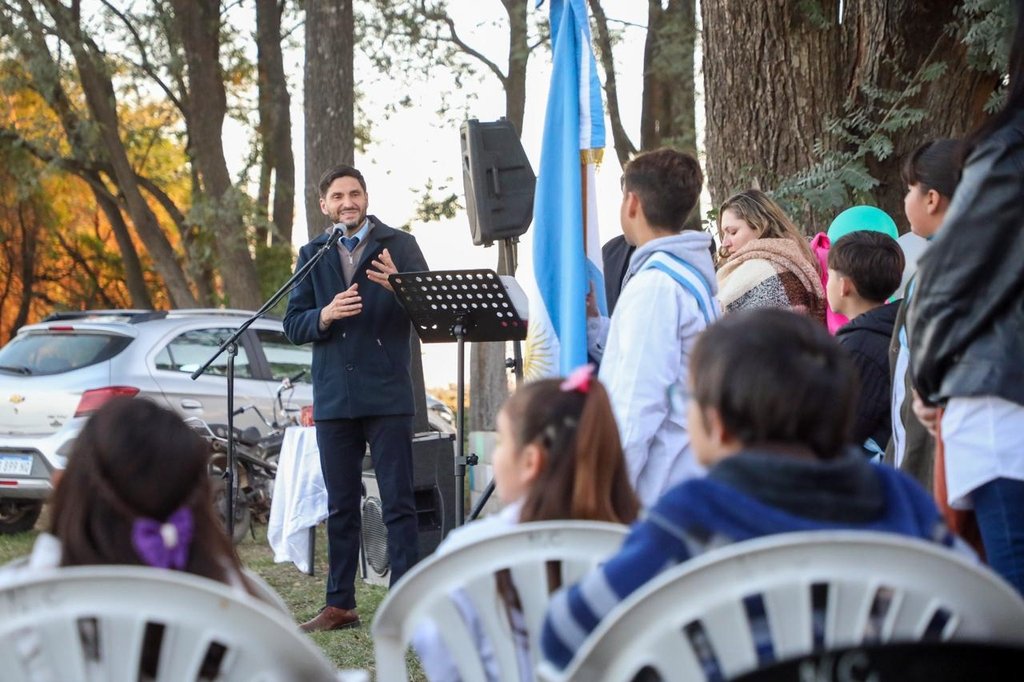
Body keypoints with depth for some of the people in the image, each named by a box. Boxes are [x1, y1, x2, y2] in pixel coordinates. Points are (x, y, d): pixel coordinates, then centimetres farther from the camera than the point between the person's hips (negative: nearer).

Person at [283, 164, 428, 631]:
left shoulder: (398, 245, 3)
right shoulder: (313, 255, 12)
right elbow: (292, 325, 8)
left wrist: (400, 286, -23)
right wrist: (324, 316, -13)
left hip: (387, 394, -3)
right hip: (334, 396, 4)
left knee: (398, 504, -3)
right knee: (340, 507, 9)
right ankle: (340, 605, 15)